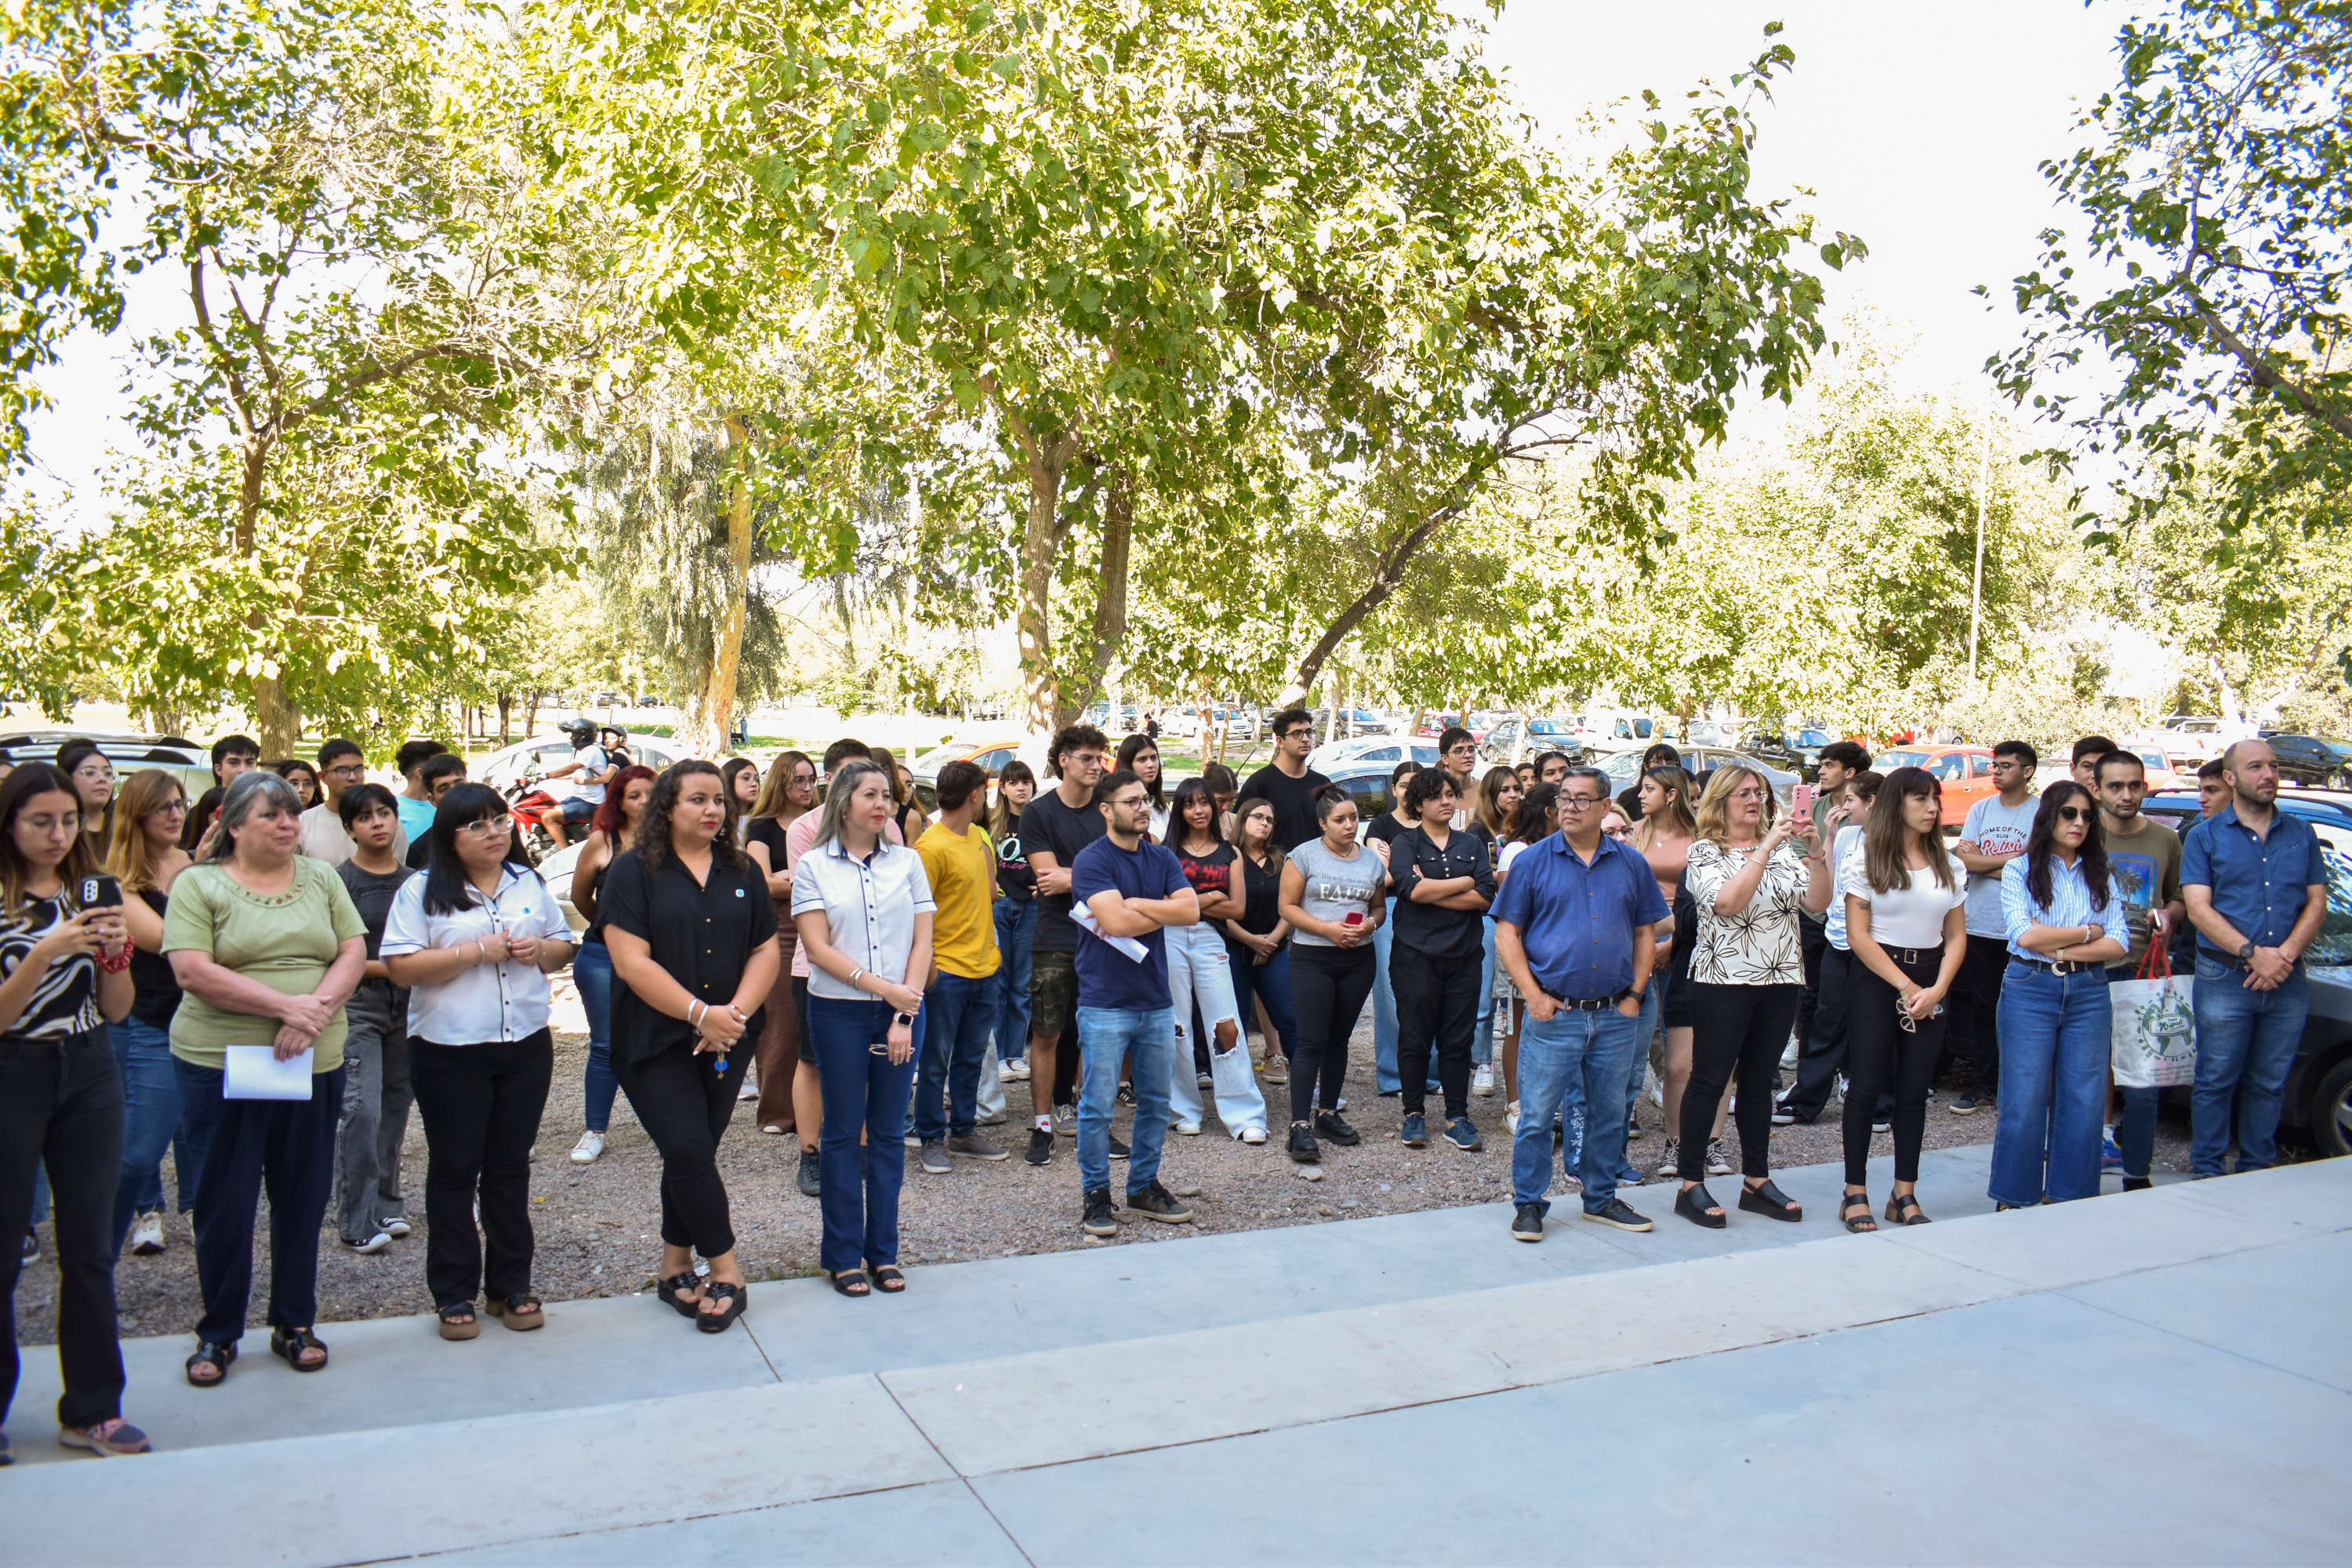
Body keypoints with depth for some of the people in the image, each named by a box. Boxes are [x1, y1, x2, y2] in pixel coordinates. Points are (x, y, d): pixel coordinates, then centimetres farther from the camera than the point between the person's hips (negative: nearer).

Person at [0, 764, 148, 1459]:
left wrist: (115, 951, -11)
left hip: (89, 1073, 4)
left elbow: (116, 1010, 7)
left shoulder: (94, 893, 8)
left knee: (90, 1245, 7)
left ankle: (92, 1409, 15)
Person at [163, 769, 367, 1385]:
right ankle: (218, 1334, 20)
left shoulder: (321, 879, 9)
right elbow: (194, 971, -13)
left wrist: (316, 1011, -15)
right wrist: (286, 1004, -19)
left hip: (316, 1064, 3)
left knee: (303, 1198, 10)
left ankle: (295, 1324, 24)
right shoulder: (198, 885, -2)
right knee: (225, 1201, 5)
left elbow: (353, 953, 3)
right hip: (221, 1064, -3)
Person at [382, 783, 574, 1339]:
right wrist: (477, 950, -18)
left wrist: (539, 950, -7)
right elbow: (400, 967, -12)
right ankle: (454, 1293, 16)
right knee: (454, 1172, 6)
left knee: (511, 1169, 10)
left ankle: (510, 1286, 20)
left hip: (526, 1047, 4)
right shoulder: (422, 892, -4)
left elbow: (563, 948, 16)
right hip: (449, 1054, -3)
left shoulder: (529, 883, 10)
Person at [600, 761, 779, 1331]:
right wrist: (701, 1013, -18)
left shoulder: (741, 871, 9)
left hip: (728, 1043, 4)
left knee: (694, 1154, 11)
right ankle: (726, 1273, 3)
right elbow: (631, 961, -14)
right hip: (656, 1043, -4)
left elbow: (766, 949, 6)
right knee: (690, 1153, -9)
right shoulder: (634, 872, -6)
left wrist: (737, 1012, -11)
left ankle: (675, 1267, 24)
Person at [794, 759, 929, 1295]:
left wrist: (905, 1014, -7)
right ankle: (843, 1256, 14)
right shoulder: (814, 866, 0)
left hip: (903, 1011, 2)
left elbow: (922, 942, 3)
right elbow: (817, 947, -7)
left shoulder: (907, 861, 7)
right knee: (843, 1132, 4)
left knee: (889, 1132, 7)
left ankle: (883, 1252, 17)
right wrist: (882, 988, -14)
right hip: (839, 1013, -2)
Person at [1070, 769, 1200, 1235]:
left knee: (1156, 1102, 13)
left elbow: (1191, 910, -5)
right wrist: (1163, 912, -6)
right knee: (1098, 1106, 0)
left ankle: (1144, 1187, 28)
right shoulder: (1092, 860, -9)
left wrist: (1133, 905, -13)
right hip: (1105, 1004, -6)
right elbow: (1115, 921, -22)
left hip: (1156, 1000, 6)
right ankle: (1095, 1194, 14)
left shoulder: (1162, 858, 9)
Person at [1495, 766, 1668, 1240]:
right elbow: (1507, 934, -1)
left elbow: (1644, 934, 12)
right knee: (1536, 1114, 0)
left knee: (1609, 1113, 13)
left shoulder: (1631, 863, 8)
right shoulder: (1533, 861, 0)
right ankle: (1528, 1204, 13)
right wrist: (1534, 996, -10)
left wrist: (1634, 995, 2)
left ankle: (1601, 1198, 29)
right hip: (1553, 1014, -3)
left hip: (1615, 1017, 3)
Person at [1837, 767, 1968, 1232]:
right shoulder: (1865, 860, -4)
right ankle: (1855, 1194, 4)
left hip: (1931, 986, 4)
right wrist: (1906, 988, -11)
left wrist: (1936, 989, -6)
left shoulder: (1949, 865, 10)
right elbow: (1858, 936, -9)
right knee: (1866, 1086, -3)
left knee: (1915, 1089, 5)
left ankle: (1905, 1195, 13)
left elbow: (1957, 936, 9)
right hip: (1876, 980, -4)